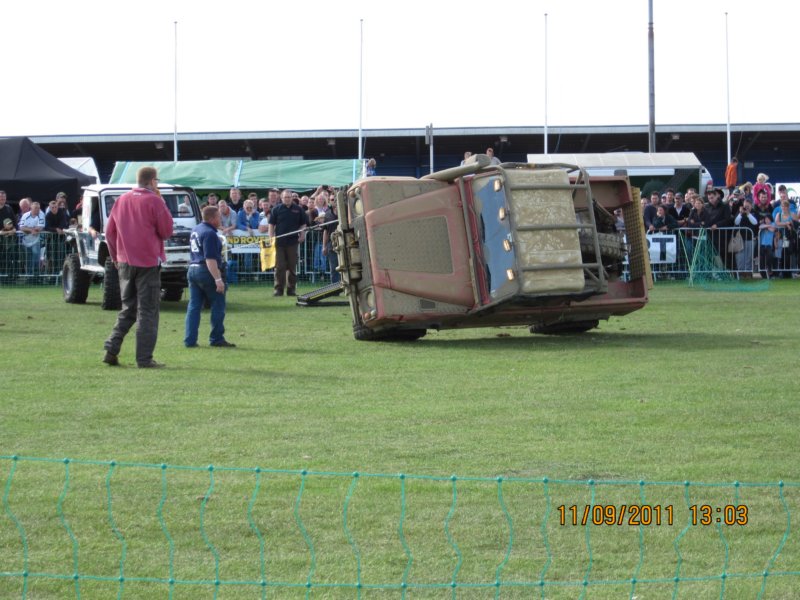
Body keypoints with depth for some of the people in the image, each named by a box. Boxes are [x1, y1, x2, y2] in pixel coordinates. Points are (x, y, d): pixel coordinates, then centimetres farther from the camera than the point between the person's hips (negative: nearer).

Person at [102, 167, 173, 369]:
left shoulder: (122, 200, 8)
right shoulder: (154, 201, -10)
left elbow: (109, 232, 11)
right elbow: (166, 231, -7)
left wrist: (116, 258, 20)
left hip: (125, 263, 6)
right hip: (148, 262, -6)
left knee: (127, 310, 16)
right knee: (147, 312, -1)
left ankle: (111, 350, 6)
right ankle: (144, 359, -3)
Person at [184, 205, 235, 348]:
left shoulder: (195, 231, 15)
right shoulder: (209, 233, -15)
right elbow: (210, 259, -22)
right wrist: (218, 279, -24)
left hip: (192, 270, 9)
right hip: (206, 272, -9)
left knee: (194, 306, 7)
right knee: (218, 305, 2)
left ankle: (189, 340, 3)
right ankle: (216, 339, 3)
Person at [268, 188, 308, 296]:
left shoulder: (298, 210, 7)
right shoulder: (276, 210, 4)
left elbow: (303, 224, 14)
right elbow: (271, 224, 5)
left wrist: (302, 235, -1)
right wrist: (271, 238, -4)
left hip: (293, 242, 1)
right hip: (279, 242, -1)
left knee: (292, 267, 4)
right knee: (280, 267, -1)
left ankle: (291, 289, 10)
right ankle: (278, 289, 3)